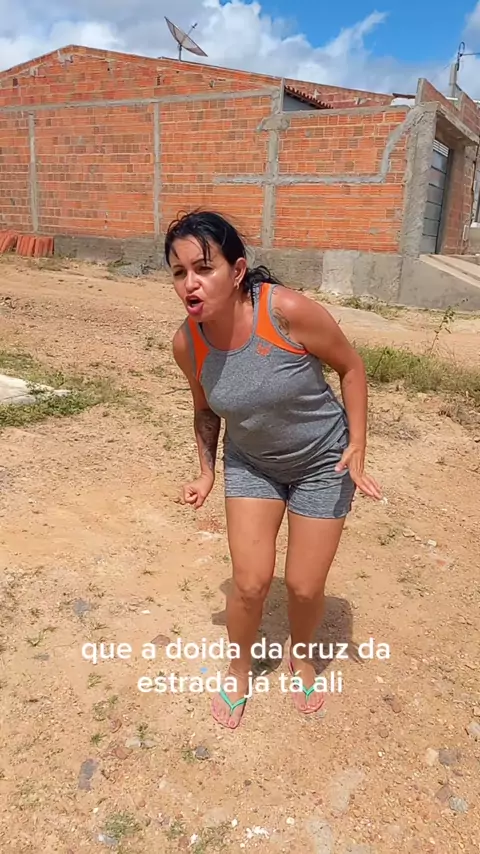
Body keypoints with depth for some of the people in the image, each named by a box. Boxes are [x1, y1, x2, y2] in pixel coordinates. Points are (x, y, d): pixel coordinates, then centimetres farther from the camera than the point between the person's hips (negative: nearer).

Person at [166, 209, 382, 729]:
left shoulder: (288, 310, -31)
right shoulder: (186, 343, -18)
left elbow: (350, 367, -14)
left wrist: (357, 448, -16)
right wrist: (206, 472, -2)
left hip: (322, 462, -2)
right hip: (250, 463, 2)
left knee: (304, 587, 7)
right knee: (250, 582, 0)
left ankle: (301, 657, 42)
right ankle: (238, 674, 32)